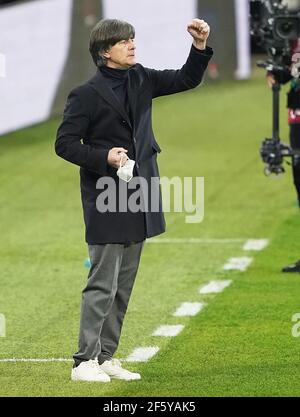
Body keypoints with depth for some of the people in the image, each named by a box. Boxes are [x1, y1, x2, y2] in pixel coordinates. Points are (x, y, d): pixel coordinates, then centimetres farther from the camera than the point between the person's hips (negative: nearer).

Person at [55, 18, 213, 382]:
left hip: (137, 199, 7)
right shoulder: (87, 95, -11)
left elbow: (187, 80, 16)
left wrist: (200, 47, -1)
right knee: (103, 284, -8)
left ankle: (106, 356, 17)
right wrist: (104, 157, -22)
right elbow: (64, 143, -10)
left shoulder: (140, 79, 9)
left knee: (123, 285, 11)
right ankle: (84, 361, -3)